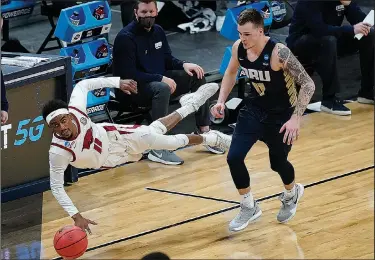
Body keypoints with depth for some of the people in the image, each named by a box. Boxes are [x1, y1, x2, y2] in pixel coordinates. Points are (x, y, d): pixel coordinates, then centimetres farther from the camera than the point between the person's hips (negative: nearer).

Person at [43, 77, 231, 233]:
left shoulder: (75, 108, -35)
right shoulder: (58, 151, -42)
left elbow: (83, 85, -14)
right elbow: (56, 186, -33)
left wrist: (118, 82, -16)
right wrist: (76, 217, -39)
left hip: (111, 135, 1)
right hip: (109, 158, -1)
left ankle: (190, 104, 54)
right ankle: (209, 138, 36)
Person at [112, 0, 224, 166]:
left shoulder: (157, 31, 7)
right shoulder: (126, 38, -18)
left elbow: (168, 60, 17)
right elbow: (128, 75, -24)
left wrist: (184, 65, -5)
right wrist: (160, 78, -28)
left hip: (158, 81, 9)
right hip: (132, 89, -9)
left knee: (197, 76, 1)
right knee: (162, 89, -39)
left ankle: (204, 132, 3)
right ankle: (158, 149, -38)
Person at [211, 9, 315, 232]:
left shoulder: (279, 52, -32)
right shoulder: (238, 48, -14)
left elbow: (308, 84, -28)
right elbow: (231, 73, 9)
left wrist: (296, 118, -33)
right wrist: (221, 101, -2)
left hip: (281, 115, -5)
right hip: (254, 109, 5)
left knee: (278, 163, 10)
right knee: (234, 158, -8)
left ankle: (292, 193, 47)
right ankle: (250, 207, 15)